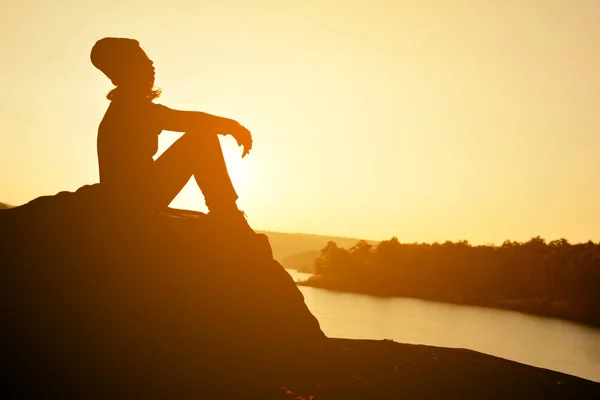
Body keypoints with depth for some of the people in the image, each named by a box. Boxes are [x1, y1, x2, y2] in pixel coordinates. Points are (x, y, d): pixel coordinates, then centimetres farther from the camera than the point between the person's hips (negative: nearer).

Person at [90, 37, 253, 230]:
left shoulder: (129, 105, 16)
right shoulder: (129, 104, -14)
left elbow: (182, 121, 16)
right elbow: (187, 120, -20)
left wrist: (228, 126, 8)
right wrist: (231, 125, -9)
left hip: (132, 192, 10)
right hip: (134, 194, -10)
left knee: (204, 139, 9)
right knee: (201, 140, -12)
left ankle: (227, 218, 6)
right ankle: (229, 221, -9)